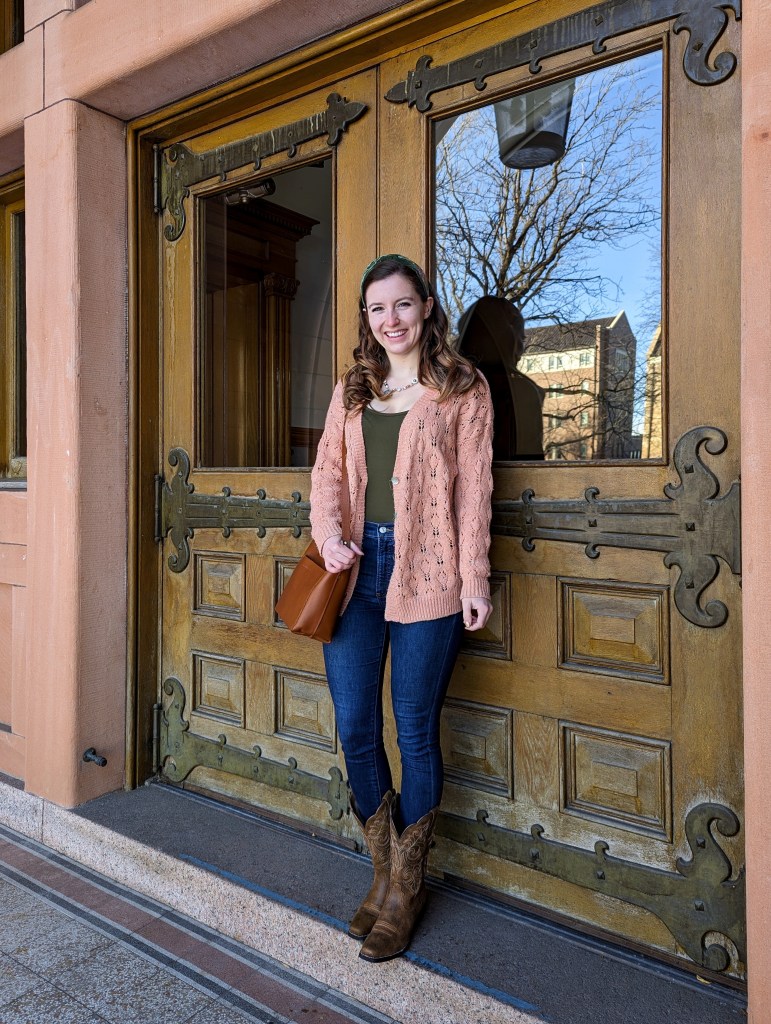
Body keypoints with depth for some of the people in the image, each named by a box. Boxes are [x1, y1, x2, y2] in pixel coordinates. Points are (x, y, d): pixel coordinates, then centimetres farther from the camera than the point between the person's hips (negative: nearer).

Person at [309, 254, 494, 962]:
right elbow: (327, 469, 12)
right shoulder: (351, 390, 17)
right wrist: (329, 535, -6)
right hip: (357, 569, 5)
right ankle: (386, 871, 30)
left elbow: (474, 486, -2)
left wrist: (474, 578, -8)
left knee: (416, 732, 5)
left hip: (425, 573, -4)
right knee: (354, 729, 6)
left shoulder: (462, 388, 4)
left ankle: (406, 889, 25)